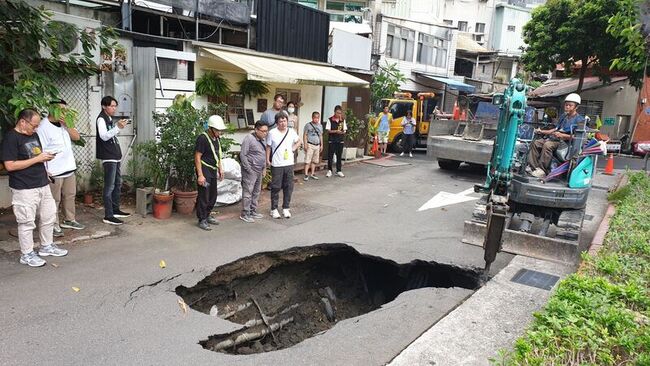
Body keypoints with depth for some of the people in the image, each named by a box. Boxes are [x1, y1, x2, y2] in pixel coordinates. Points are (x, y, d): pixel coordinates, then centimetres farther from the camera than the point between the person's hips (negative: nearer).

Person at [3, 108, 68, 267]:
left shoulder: (34, 135, 12)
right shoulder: (11, 138, -13)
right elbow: (10, 165, -20)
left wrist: (45, 156, 3)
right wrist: (37, 159, -18)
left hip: (42, 185, 8)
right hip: (24, 189, -8)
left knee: (48, 217, 15)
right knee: (27, 222, 2)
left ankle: (47, 246, 31)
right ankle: (27, 254, 15)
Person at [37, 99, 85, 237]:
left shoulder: (64, 124, 11)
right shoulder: (43, 127, -13)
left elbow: (76, 137, 6)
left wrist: (66, 125, -8)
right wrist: (45, 171, -19)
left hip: (69, 169, 8)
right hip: (54, 172, -8)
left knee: (70, 196, 16)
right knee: (54, 200, 0)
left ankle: (69, 220, 29)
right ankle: (54, 225, 10)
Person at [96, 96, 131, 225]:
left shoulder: (109, 118, 18)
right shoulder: (101, 119, -9)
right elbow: (104, 136, -21)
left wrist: (119, 126, 13)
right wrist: (118, 127, -28)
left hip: (115, 156, 10)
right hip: (108, 157, -10)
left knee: (118, 184, 15)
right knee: (109, 187, -10)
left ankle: (116, 210, 26)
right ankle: (108, 216, -8)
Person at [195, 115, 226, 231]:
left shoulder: (217, 138, 10)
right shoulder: (202, 138, -16)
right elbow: (197, 157, -17)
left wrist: (220, 169, 18)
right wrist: (200, 175, -20)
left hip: (213, 171, 9)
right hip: (204, 170, -8)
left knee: (213, 195, 13)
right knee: (203, 196, -4)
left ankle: (207, 216, 28)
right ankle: (202, 220, 6)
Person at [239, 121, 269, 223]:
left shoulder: (263, 139, 11)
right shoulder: (249, 139, -14)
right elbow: (242, 155, -16)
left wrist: (264, 168, 15)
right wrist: (249, 169, -17)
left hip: (259, 170, 9)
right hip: (250, 170, -9)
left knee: (256, 192, 14)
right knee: (248, 192, -5)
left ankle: (253, 212, 25)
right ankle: (245, 214, 3)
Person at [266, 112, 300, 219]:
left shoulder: (292, 132, 3)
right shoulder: (272, 133, -7)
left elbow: (298, 141, 21)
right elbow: (268, 147, 0)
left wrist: (293, 149, 6)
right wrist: (267, 160, -5)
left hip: (289, 164, 4)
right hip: (276, 165, -3)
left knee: (289, 187, 8)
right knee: (276, 187, 3)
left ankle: (286, 208, 21)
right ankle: (274, 209, 15)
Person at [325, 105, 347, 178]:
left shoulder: (343, 120, 6)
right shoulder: (330, 120, -3)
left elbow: (344, 130, 7)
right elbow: (328, 130, -5)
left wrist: (342, 132, -15)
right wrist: (335, 131, -19)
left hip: (340, 140, 3)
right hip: (331, 140, -2)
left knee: (339, 156, 7)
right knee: (330, 155, 2)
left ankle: (339, 171, 15)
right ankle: (329, 171, 12)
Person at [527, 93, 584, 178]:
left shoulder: (579, 119, -3)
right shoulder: (563, 117, 24)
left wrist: (562, 135, -25)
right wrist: (542, 131, 15)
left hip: (565, 141, -9)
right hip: (554, 138, 9)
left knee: (547, 145, -36)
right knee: (535, 143, -10)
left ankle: (542, 170, -36)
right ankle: (533, 167, -18)